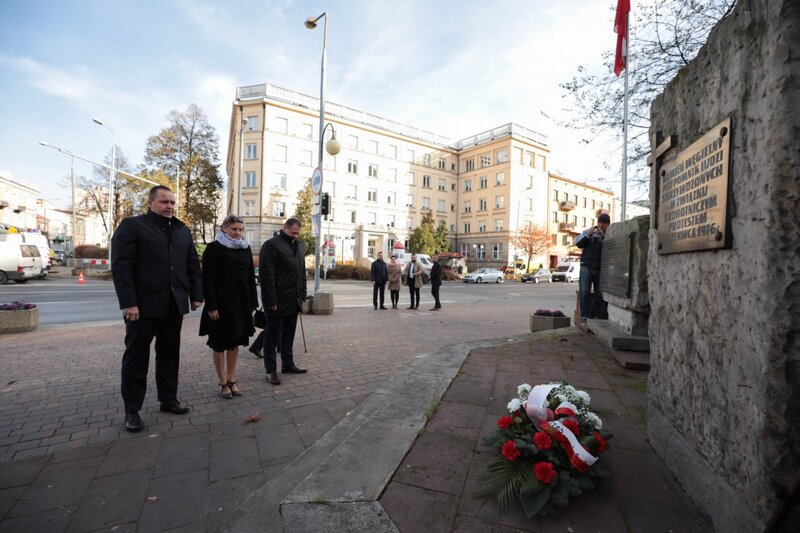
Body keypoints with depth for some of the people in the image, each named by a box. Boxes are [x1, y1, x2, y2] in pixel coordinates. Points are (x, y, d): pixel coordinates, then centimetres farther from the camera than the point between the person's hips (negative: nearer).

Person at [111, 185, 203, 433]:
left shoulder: (182, 231, 14)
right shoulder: (132, 226, -2)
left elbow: (193, 265, 14)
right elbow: (121, 266, -10)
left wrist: (196, 295, 7)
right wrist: (128, 302, -16)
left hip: (174, 305, 5)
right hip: (143, 305, -5)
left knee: (170, 356, 14)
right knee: (136, 359, 6)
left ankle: (168, 400, 27)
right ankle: (132, 411, 18)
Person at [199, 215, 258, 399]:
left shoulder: (246, 248, 9)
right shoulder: (214, 248, -6)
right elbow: (208, 279, -10)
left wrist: (252, 303, 7)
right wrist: (211, 306, -15)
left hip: (241, 302, 5)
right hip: (221, 302, -5)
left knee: (235, 342, 12)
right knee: (220, 343, 7)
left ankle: (232, 380, 24)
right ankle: (223, 382, 19)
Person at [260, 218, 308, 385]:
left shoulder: (299, 246, 14)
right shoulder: (271, 245, -10)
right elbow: (267, 275, -16)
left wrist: (302, 295, 12)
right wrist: (271, 300, -19)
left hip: (293, 301, 7)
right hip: (277, 302, -7)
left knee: (288, 334, 17)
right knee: (273, 336, 4)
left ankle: (287, 364, 31)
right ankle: (271, 370, 14)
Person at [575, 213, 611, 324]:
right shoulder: (587, 232, 9)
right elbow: (578, 243, 0)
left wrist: (603, 237, -22)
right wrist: (587, 235, -14)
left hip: (601, 269, 1)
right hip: (586, 266, -1)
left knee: (600, 294, 4)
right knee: (584, 292, -7)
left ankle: (595, 316, 14)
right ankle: (585, 316, -5)